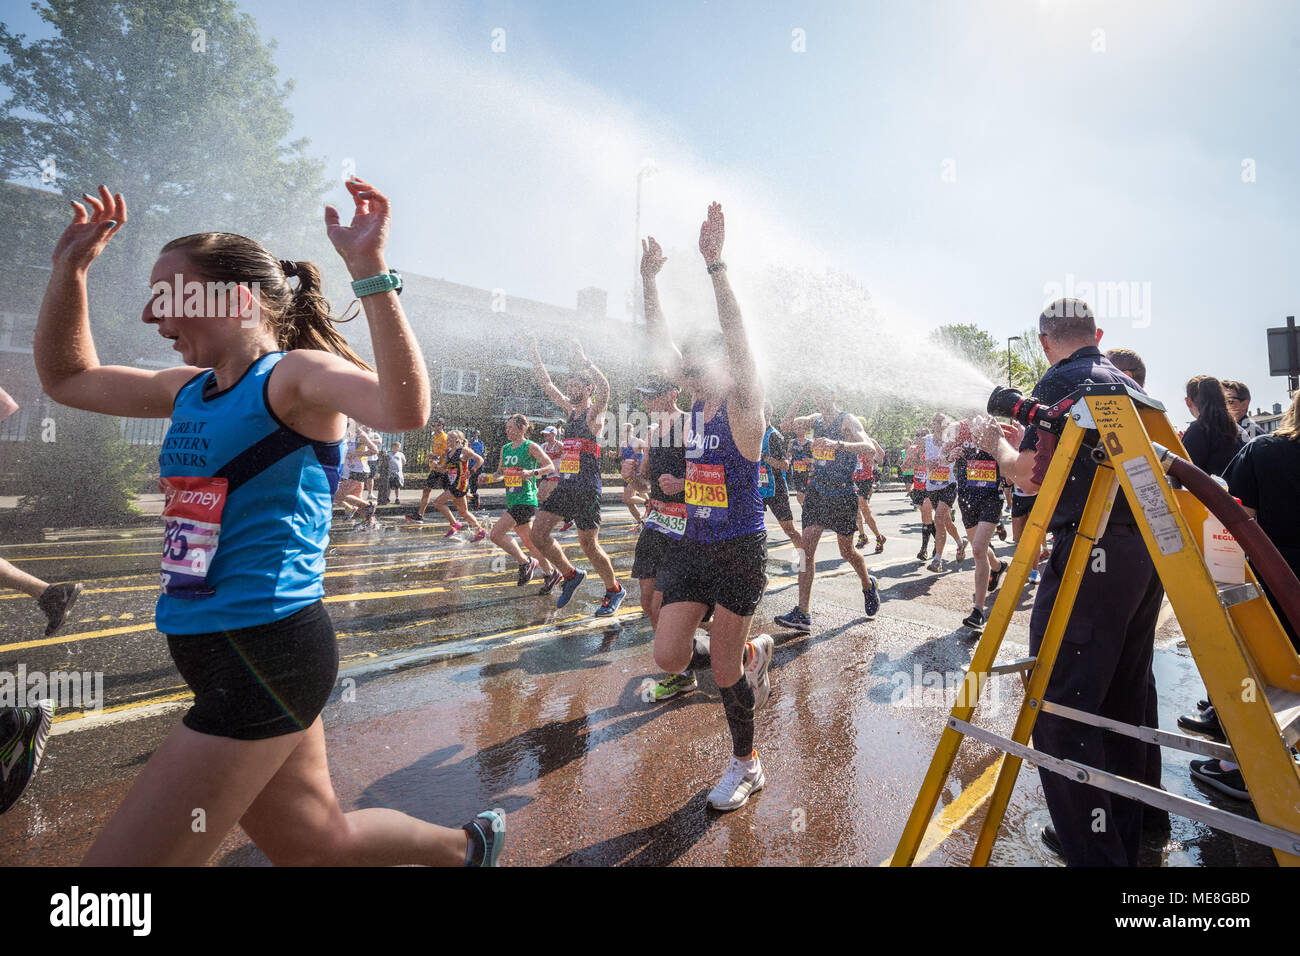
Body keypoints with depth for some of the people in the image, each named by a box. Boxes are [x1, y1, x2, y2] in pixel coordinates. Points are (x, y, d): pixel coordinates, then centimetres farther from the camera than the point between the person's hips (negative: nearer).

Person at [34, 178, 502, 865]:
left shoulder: (296, 374, -11)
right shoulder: (192, 390, 13)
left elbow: (404, 410, -31)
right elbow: (66, 378, 28)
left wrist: (370, 269, -34)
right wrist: (70, 268, 19)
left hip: (268, 652, -9)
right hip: (219, 652, 9)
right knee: (314, 843, 22)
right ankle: (465, 845, 44)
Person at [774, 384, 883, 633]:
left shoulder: (848, 420, -10)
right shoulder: (816, 419, 9)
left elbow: (869, 448, -25)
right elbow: (786, 425, 2)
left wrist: (837, 444, -40)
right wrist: (800, 398, -4)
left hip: (842, 494, -5)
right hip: (817, 491, 5)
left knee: (847, 552, 7)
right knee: (807, 546, -6)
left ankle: (868, 585, 40)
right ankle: (802, 614, -7)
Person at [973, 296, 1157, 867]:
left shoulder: (1059, 382, -5)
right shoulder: (1130, 386, 19)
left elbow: (1030, 476, -7)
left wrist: (995, 442, 11)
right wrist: (1027, 439, 33)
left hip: (1091, 553, -9)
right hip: (1148, 550, 9)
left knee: (1057, 710, -8)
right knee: (1120, 705, 16)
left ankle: (1095, 854, -7)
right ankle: (1122, 843, 27)